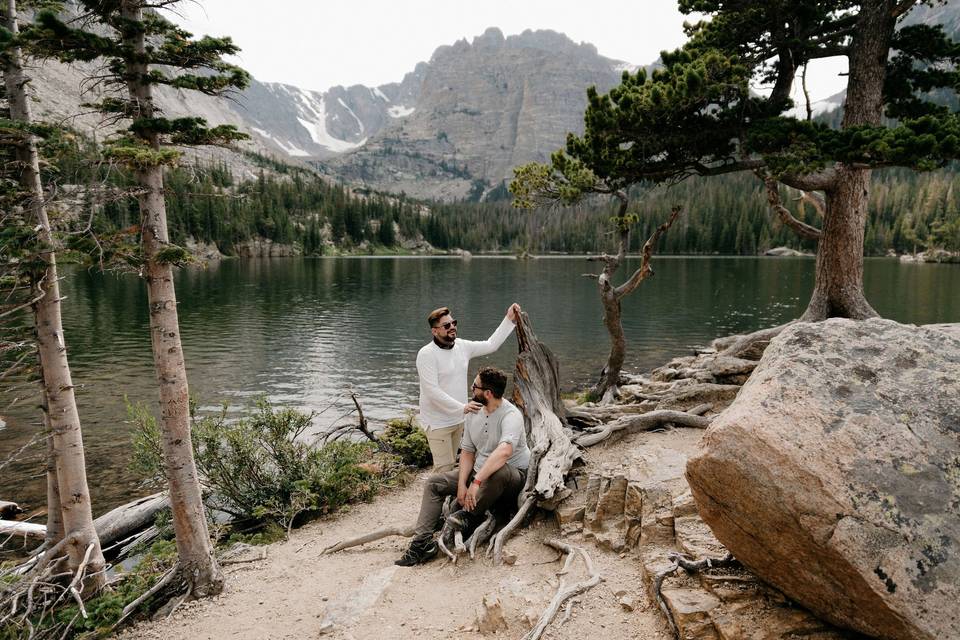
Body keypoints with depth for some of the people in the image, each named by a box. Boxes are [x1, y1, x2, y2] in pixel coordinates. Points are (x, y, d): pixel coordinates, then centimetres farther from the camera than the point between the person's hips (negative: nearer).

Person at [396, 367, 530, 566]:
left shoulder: (510, 415, -24)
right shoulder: (474, 413, 1)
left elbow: (504, 451, -42)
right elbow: (467, 452, 5)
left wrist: (476, 482, -45)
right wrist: (461, 485, -9)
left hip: (513, 477, -7)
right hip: (480, 472, 7)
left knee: (498, 471, -42)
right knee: (434, 483, -3)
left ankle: (471, 514, -17)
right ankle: (423, 542, -10)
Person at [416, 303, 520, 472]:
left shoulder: (462, 346, 2)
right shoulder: (426, 354, -19)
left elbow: (491, 345, 10)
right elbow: (432, 391, -24)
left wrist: (509, 320, 2)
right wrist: (462, 407, -28)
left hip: (458, 418, 7)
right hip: (437, 422, -7)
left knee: (451, 463, 17)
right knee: (443, 467, -6)